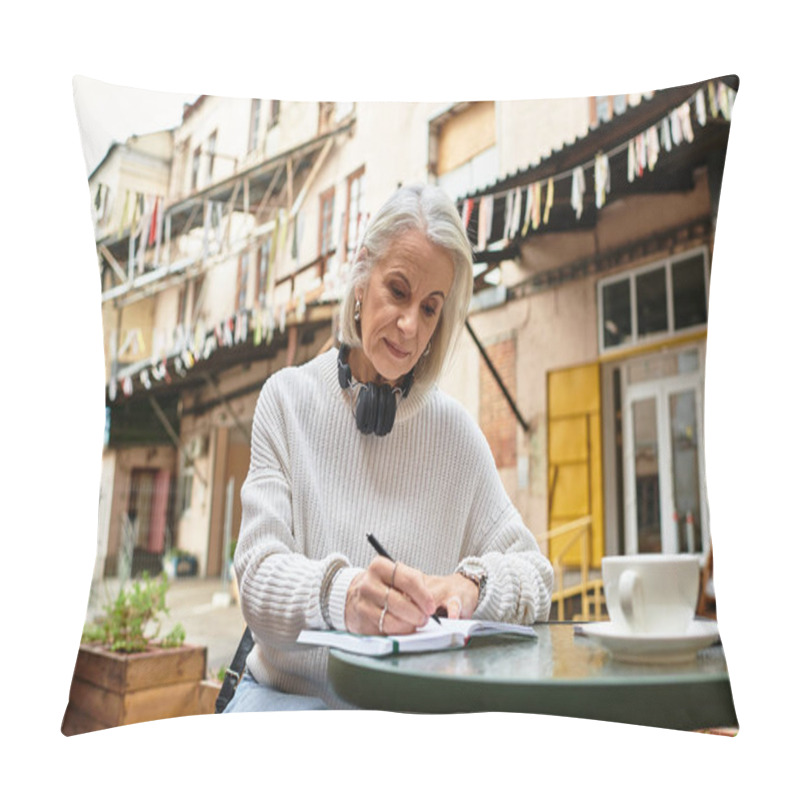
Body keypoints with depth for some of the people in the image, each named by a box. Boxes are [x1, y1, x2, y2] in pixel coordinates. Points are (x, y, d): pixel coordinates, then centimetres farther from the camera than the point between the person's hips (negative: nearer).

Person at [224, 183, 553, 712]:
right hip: (291, 690, -2)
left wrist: (472, 585, -17)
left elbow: (535, 574, 6)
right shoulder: (288, 398, -3)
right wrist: (341, 594, -33)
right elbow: (259, 577, -11)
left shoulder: (455, 430, 1)